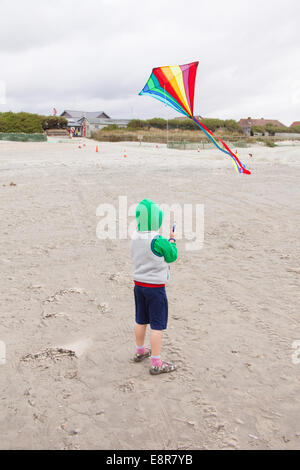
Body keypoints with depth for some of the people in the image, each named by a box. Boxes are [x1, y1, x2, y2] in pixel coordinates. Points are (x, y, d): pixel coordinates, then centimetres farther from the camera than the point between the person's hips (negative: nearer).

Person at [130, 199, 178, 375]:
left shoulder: (135, 238, -2)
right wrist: (172, 240, 7)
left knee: (141, 320, 21)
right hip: (155, 286, -7)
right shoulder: (158, 241, -22)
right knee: (157, 324, 1)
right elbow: (172, 256, -8)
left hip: (139, 284, 7)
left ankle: (140, 351, 39)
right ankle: (156, 363, 7)